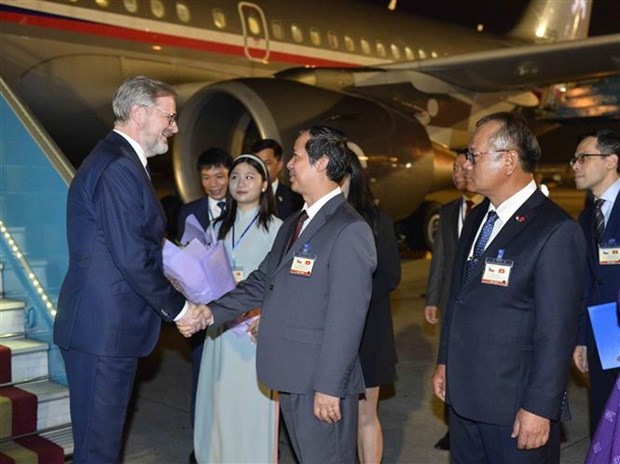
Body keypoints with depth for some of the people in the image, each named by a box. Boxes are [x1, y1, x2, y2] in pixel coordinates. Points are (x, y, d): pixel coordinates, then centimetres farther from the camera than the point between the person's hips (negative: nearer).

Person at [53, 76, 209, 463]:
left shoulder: (117, 160, 16)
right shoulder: (119, 167, -17)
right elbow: (132, 258, -22)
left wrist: (173, 304, 13)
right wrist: (177, 308, -9)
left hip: (108, 326, 10)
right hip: (104, 329, -10)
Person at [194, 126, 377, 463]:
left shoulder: (349, 230, -17)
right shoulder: (293, 224, 13)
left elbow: (346, 317, -19)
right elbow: (262, 282, 15)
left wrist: (329, 387, -19)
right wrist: (212, 311, 5)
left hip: (320, 383, -9)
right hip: (291, 376, 9)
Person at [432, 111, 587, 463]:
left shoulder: (556, 231, -17)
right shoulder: (477, 217, 8)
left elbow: (557, 331, -18)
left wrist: (540, 408, -16)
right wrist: (445, 361, 15)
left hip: (516, 406, -7)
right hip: (464, 395, 7)